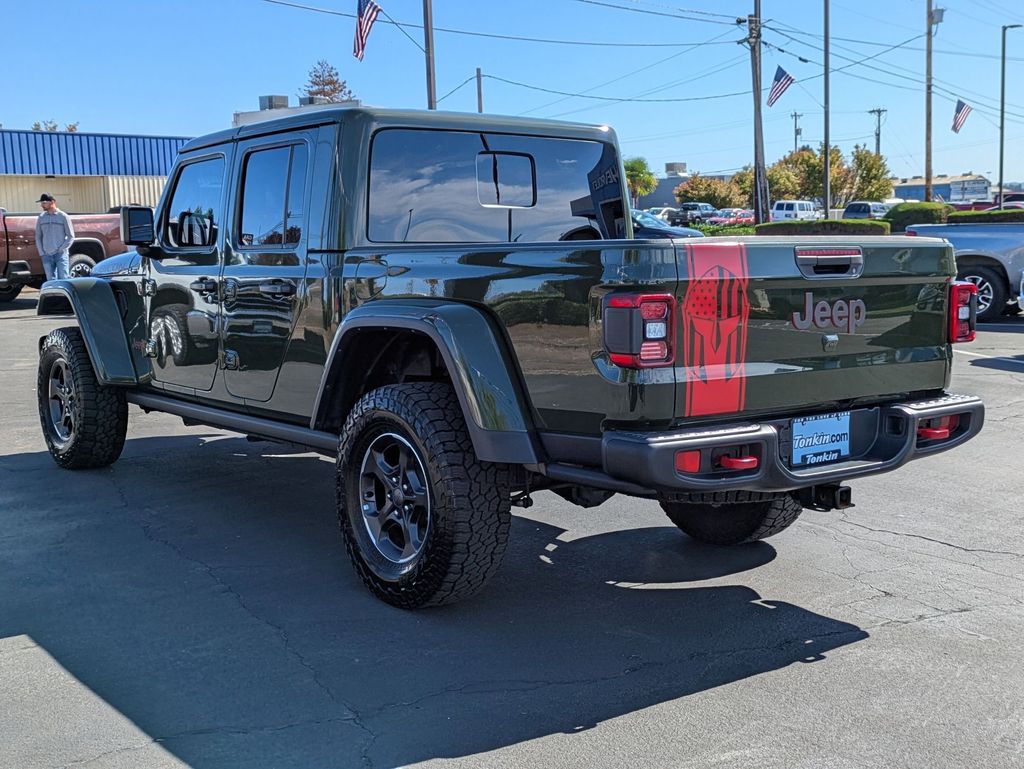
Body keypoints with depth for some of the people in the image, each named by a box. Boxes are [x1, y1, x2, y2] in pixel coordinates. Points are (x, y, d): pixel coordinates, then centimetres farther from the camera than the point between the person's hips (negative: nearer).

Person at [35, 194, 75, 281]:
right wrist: (41, 253, 5)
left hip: (61, 255, -4)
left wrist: (61, 249, -9)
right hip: (47, 256, 4)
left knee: (63, 279, -7)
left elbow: (71, 236, 0)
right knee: (51, 281, 4)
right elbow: (38, 237, 15)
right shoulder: (41, 218, 10)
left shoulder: (63, 217, -1)